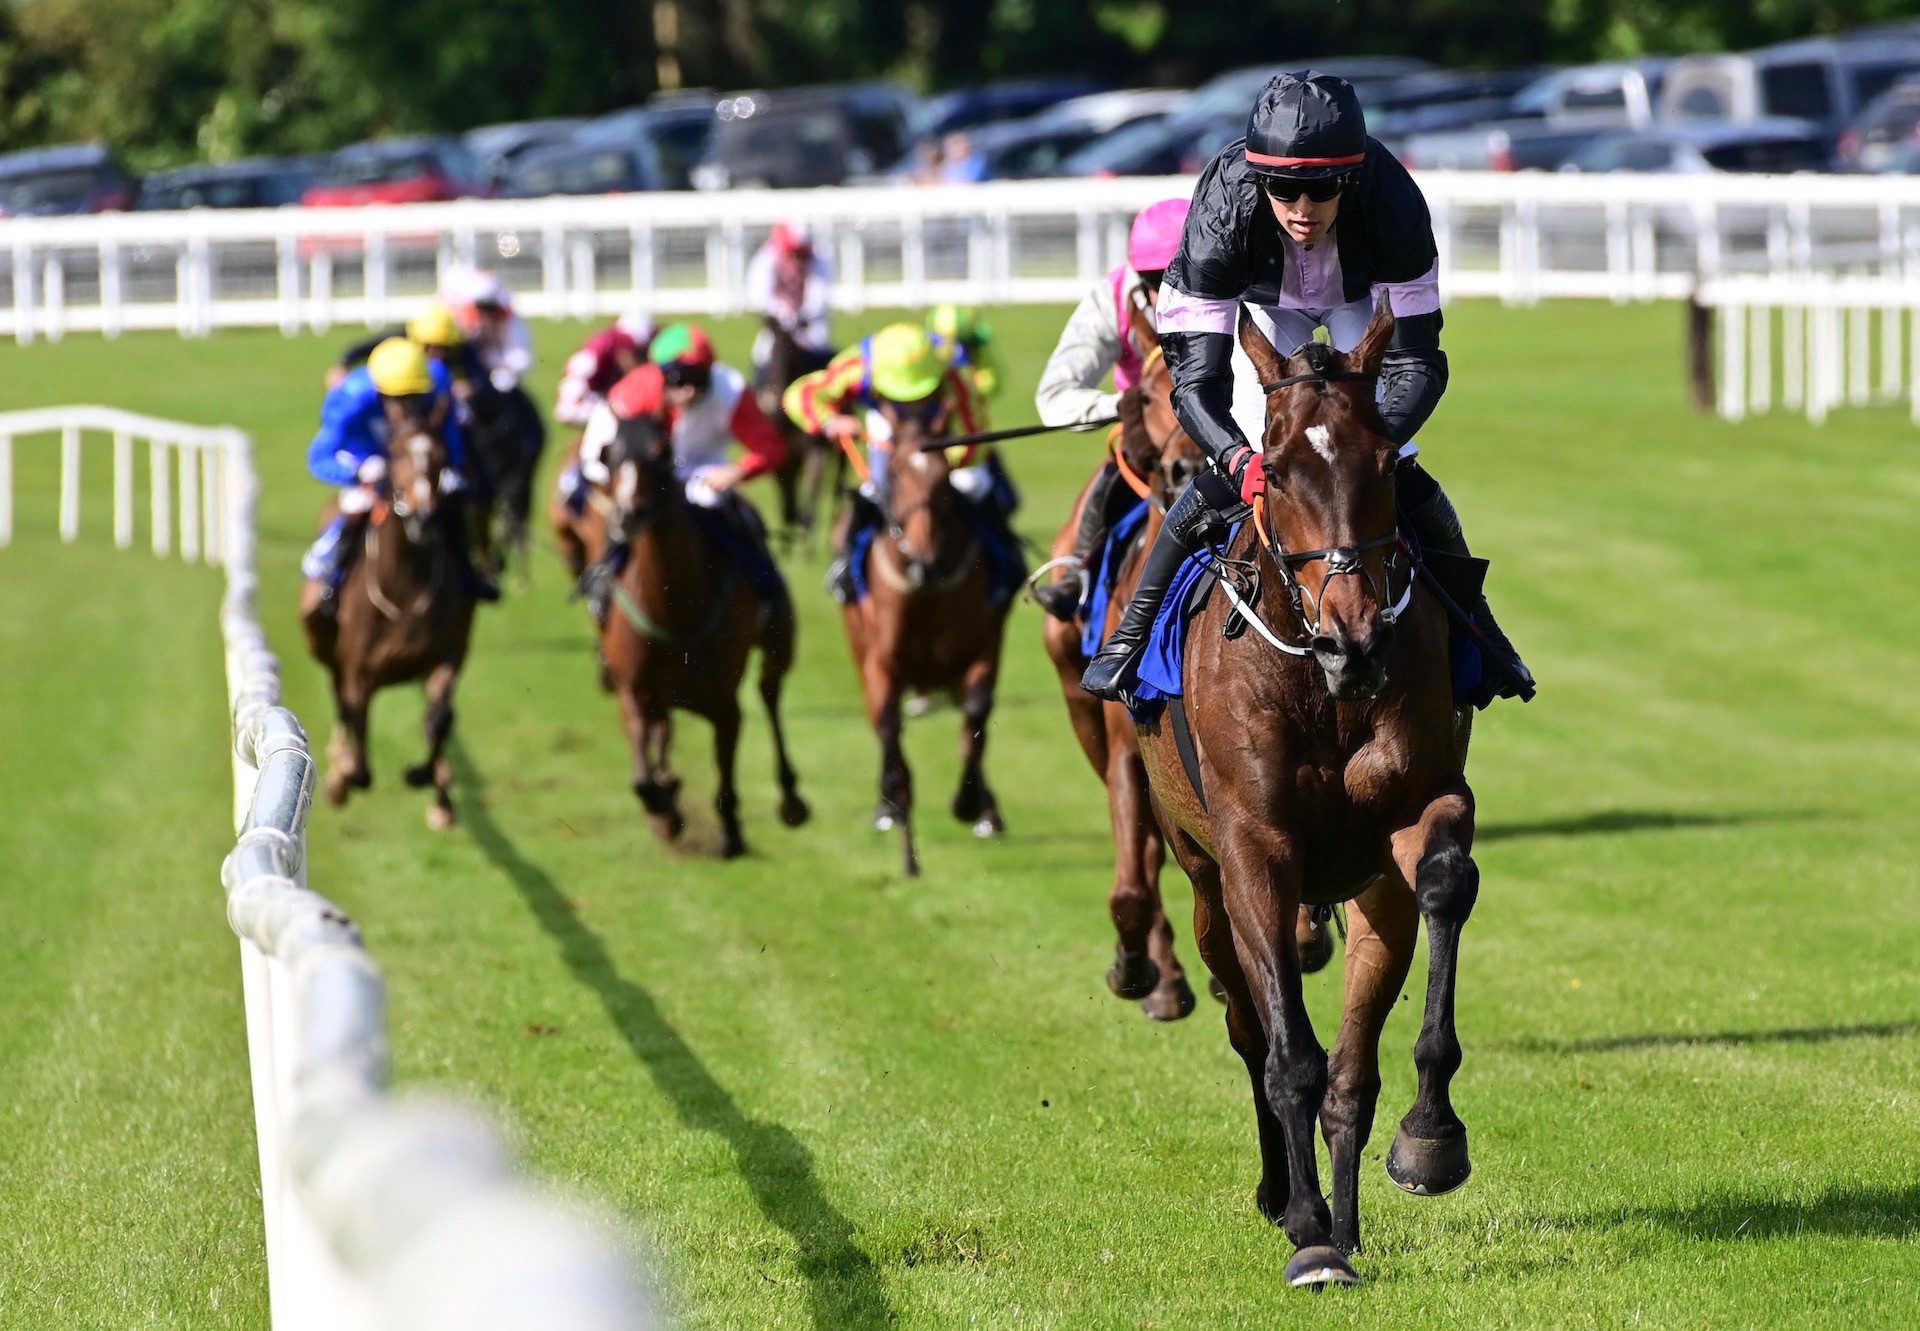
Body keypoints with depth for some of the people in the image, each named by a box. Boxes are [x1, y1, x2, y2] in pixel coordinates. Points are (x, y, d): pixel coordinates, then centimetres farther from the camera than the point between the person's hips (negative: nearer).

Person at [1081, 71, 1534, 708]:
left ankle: (1478, 631, 13)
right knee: (1227, 479, -15)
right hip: (1263, 302, -1)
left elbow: (1418, 361, -35)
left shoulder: (1393, 204, -41)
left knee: (1401, 477, -8)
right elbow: (1196, 380, -40)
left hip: (1359, 295, 1)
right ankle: (1130, 634, 1)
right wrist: (1240, 459, -58)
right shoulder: (1223, 213, -42)